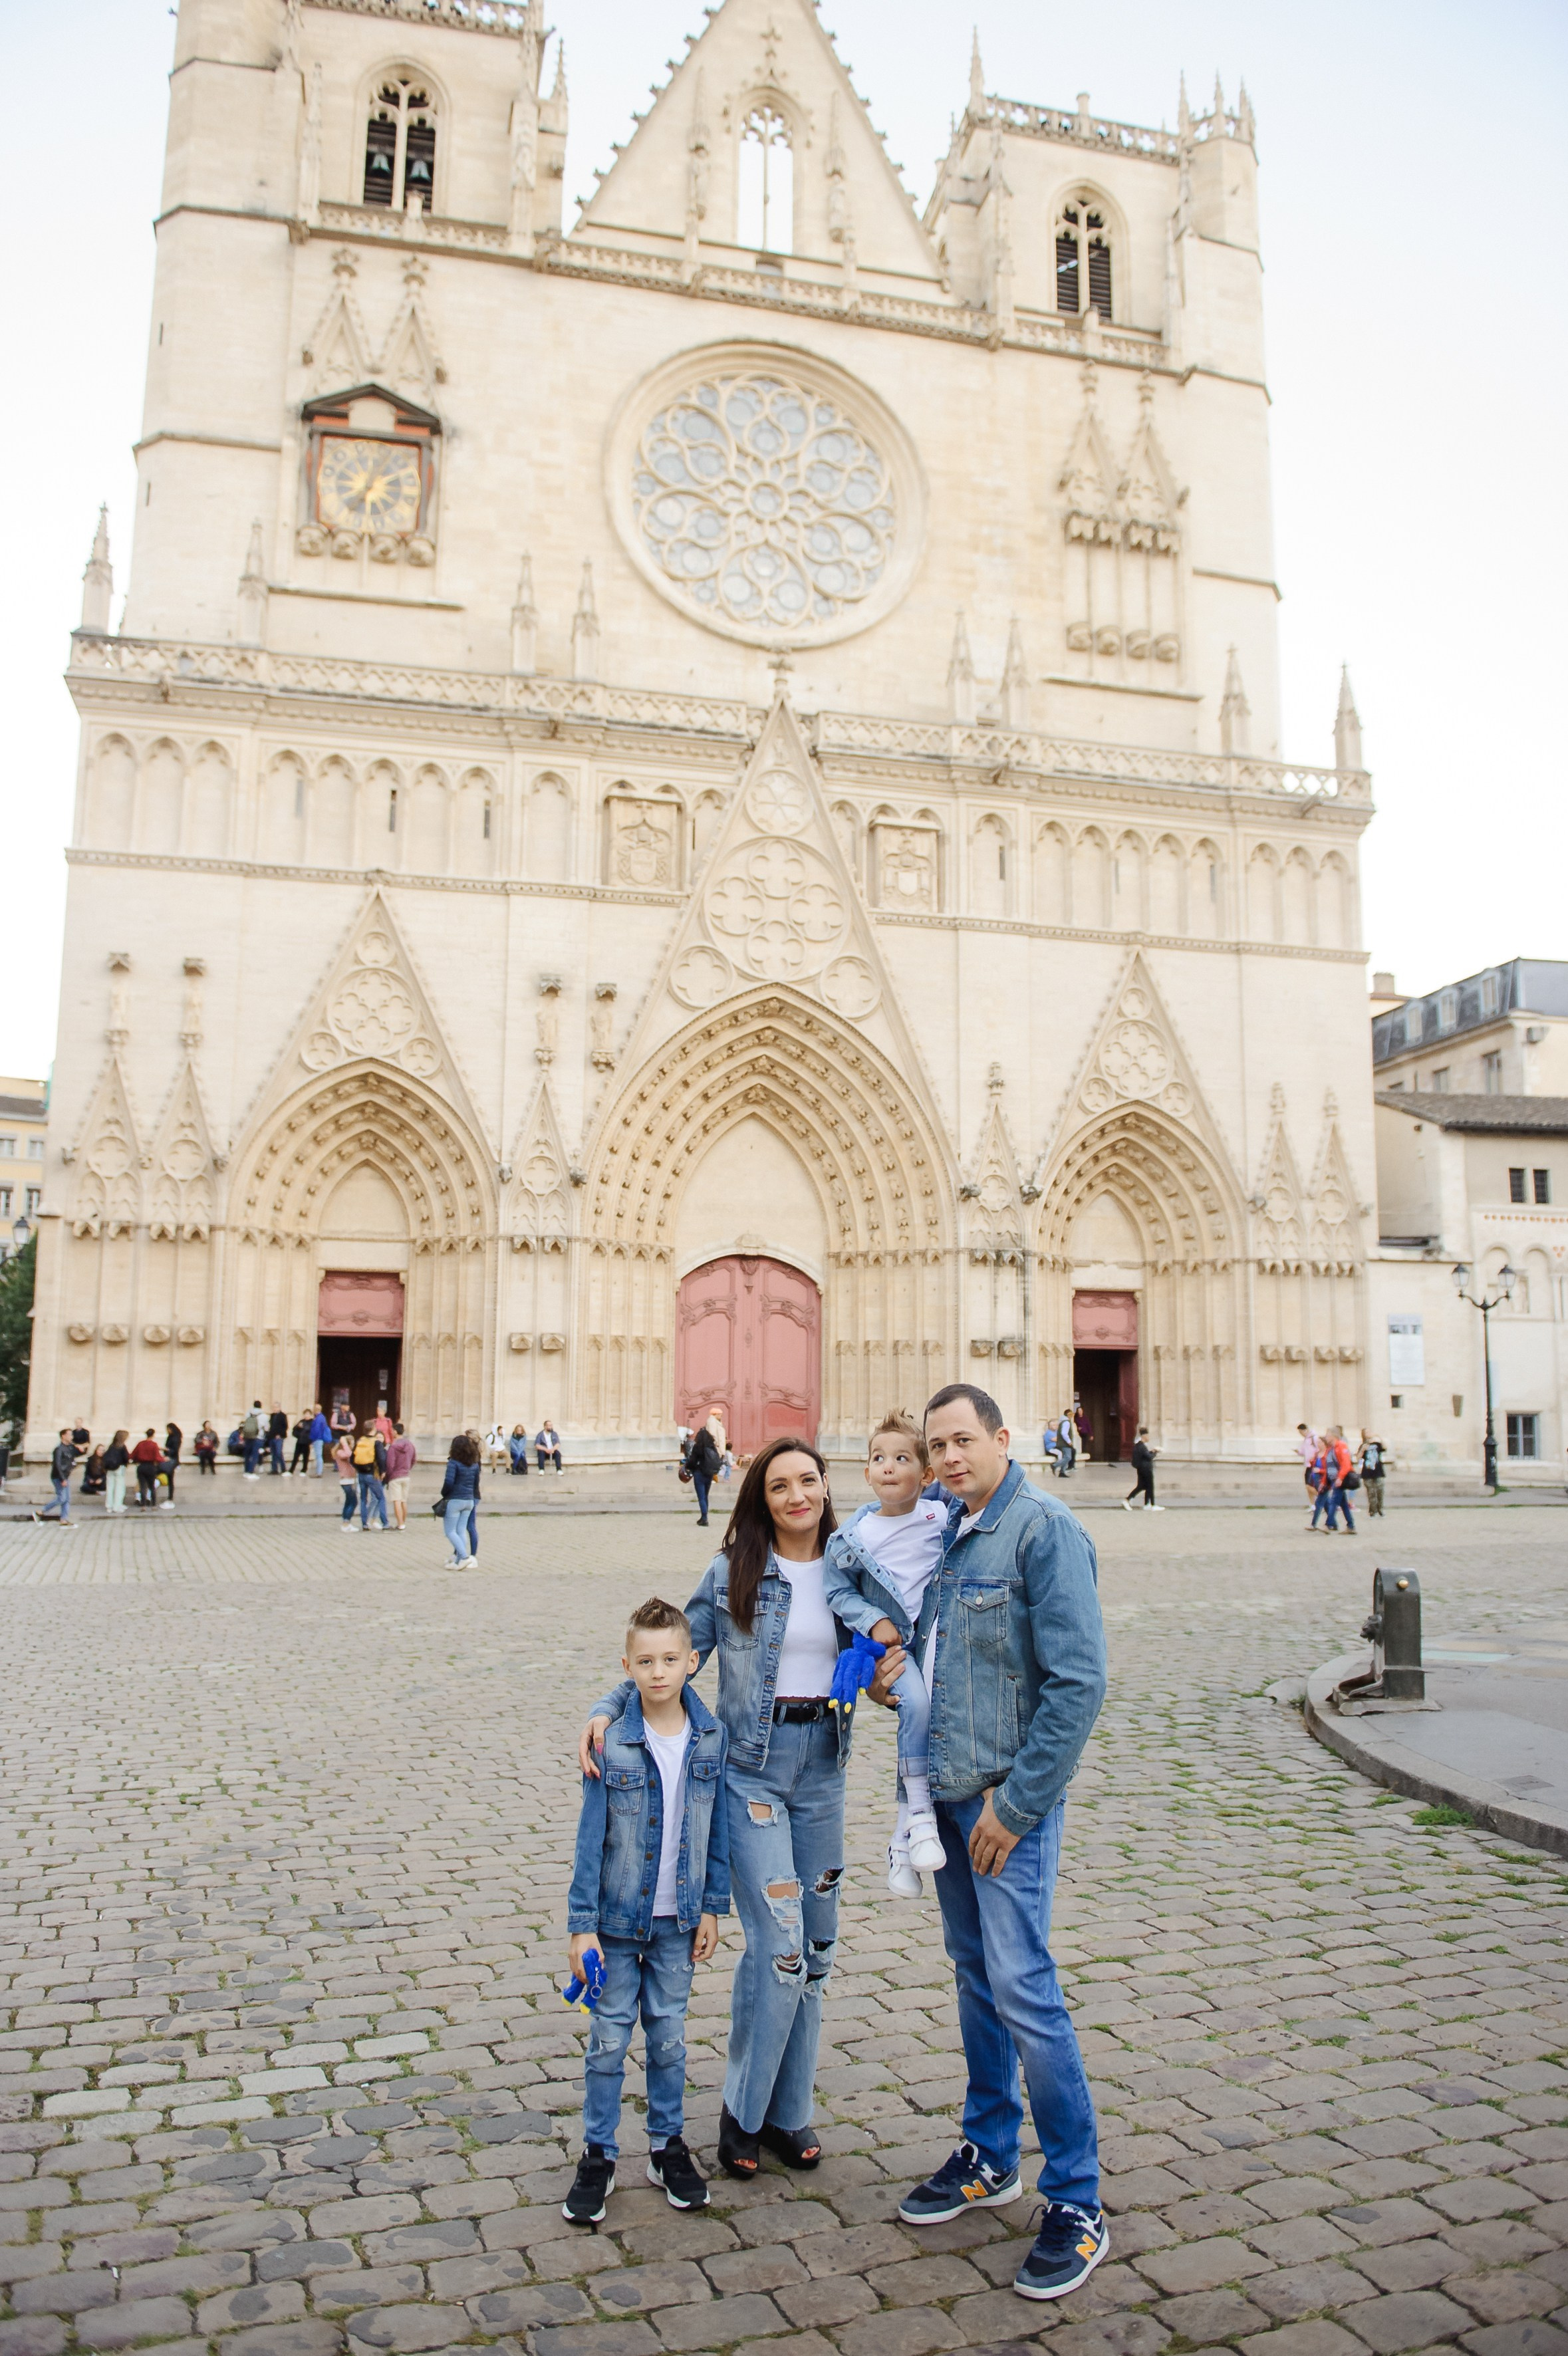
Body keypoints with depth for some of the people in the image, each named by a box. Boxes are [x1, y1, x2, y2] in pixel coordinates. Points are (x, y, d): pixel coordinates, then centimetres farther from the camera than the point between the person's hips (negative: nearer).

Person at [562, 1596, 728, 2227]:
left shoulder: (710, 1737, -7)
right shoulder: (612, 1744, -15)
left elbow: (717, 1829, 3)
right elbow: (590, 1839, -10)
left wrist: (712, 1907, 4)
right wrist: (582, 1926, -10)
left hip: (678, 1919, 2)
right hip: (618, 1916, -2)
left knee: (669, 2035, 14)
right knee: (609, 2038, 8)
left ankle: (668, 2145, 32)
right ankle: (598, 2156, 24)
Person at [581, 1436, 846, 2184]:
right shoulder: (734, 1571, -5)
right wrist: (607, 1710, -15)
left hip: (823, 1766, 4)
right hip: (751, 1767, -4)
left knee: (816, 1946, 10)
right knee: (780, 1944, -9)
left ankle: (788, 2110, 27)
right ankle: (742, 2112, 12)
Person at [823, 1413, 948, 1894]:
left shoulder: (943, 1516, -3)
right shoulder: (856, 1535, -4)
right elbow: (838, 1590, 3)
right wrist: (873, 1621, -9)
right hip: (891, 1643, -2)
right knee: (917, 1702, -28)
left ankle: (902, 1837, 14)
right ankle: (919, 1811, -15)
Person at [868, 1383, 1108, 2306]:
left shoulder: (1045, 1530, -16)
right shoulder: (950, 1531, 8)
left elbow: (1079, 1683, -20)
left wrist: (1017, 1803, -18)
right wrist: (893, 1674, 1)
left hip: (1010, 1797, -8)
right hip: (947, 1789, 8)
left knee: (1023, 1989, -6)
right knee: (975, 1976, 18)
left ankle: (1077, 2203, 10)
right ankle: (990, 2157, 33)